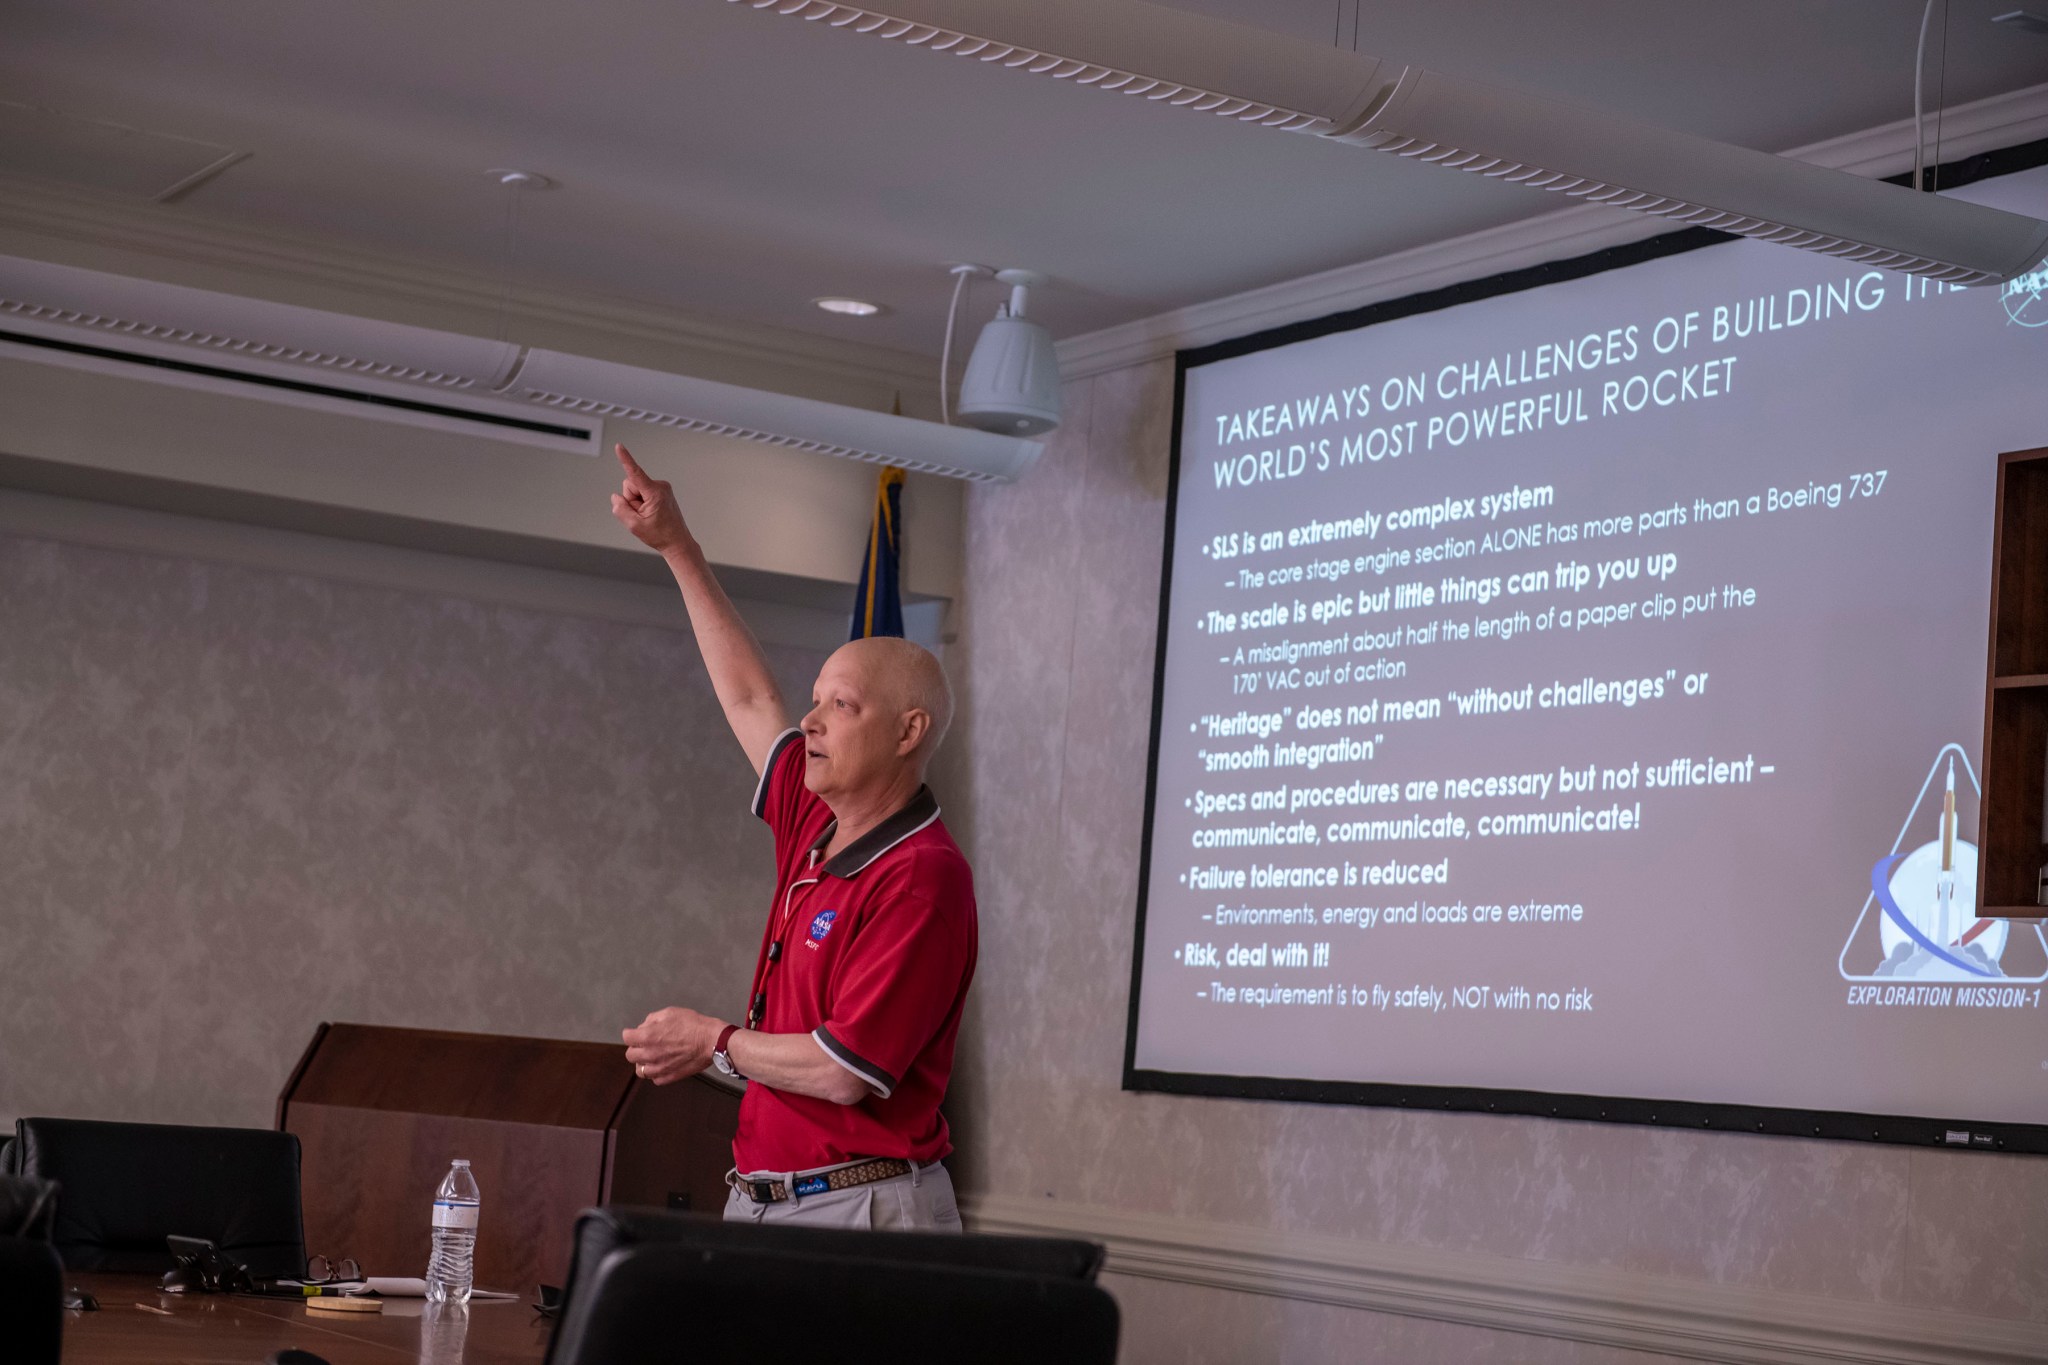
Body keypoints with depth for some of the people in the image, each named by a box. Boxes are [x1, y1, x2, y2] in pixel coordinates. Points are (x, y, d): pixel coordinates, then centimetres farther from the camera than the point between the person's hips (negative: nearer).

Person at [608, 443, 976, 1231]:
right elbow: (750, 700, 23)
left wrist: (712, 1044, -4)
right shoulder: (814, 830, 9)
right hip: (762, 1201, 8)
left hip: (864, 1209, -8)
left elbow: (845, 1071, -20)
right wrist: (677, 548, 26)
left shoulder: (922, 877, -16)